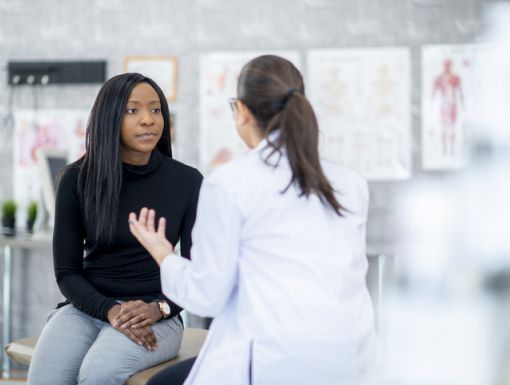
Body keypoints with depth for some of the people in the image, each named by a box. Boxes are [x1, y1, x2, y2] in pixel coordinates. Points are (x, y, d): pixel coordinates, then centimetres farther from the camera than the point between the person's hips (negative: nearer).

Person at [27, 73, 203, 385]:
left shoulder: (187, 181, -1)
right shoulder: (78, 179, 0)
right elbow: (67, 271, 2)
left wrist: (158, 309, -16)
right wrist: (111, 311, -16)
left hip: (156, 318, -1)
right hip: (86, 308, 1)